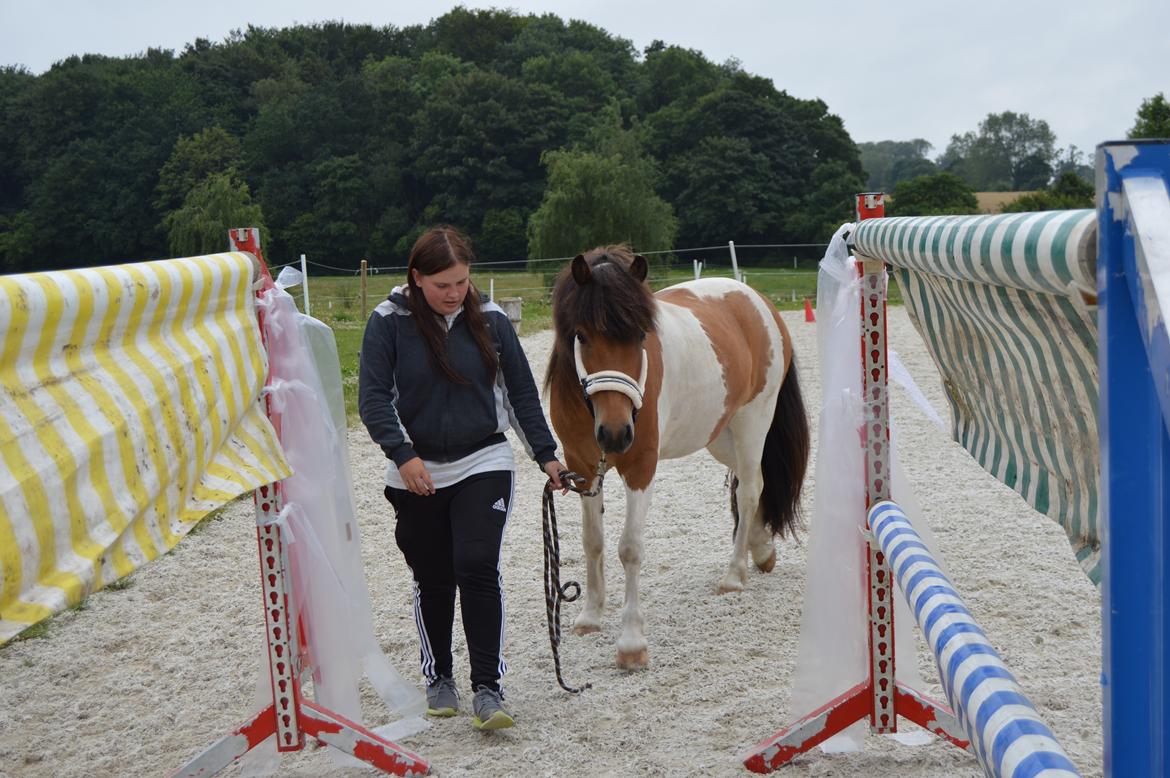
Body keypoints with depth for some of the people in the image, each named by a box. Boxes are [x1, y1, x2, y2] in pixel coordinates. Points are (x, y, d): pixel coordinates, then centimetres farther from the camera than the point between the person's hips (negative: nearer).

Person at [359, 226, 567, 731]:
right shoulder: (389, 322, -7)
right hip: (417, 475, 0)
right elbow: (373, 396, -9)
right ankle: (438, 677, 29)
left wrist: (545, 454, 5)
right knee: (432, 580, 10)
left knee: (478, 568, -13)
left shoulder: (489, 319, -1)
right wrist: (402, 454, -21)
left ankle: (488, 688, -8)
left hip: (483, 465, 0)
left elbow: (521, 391, 7)